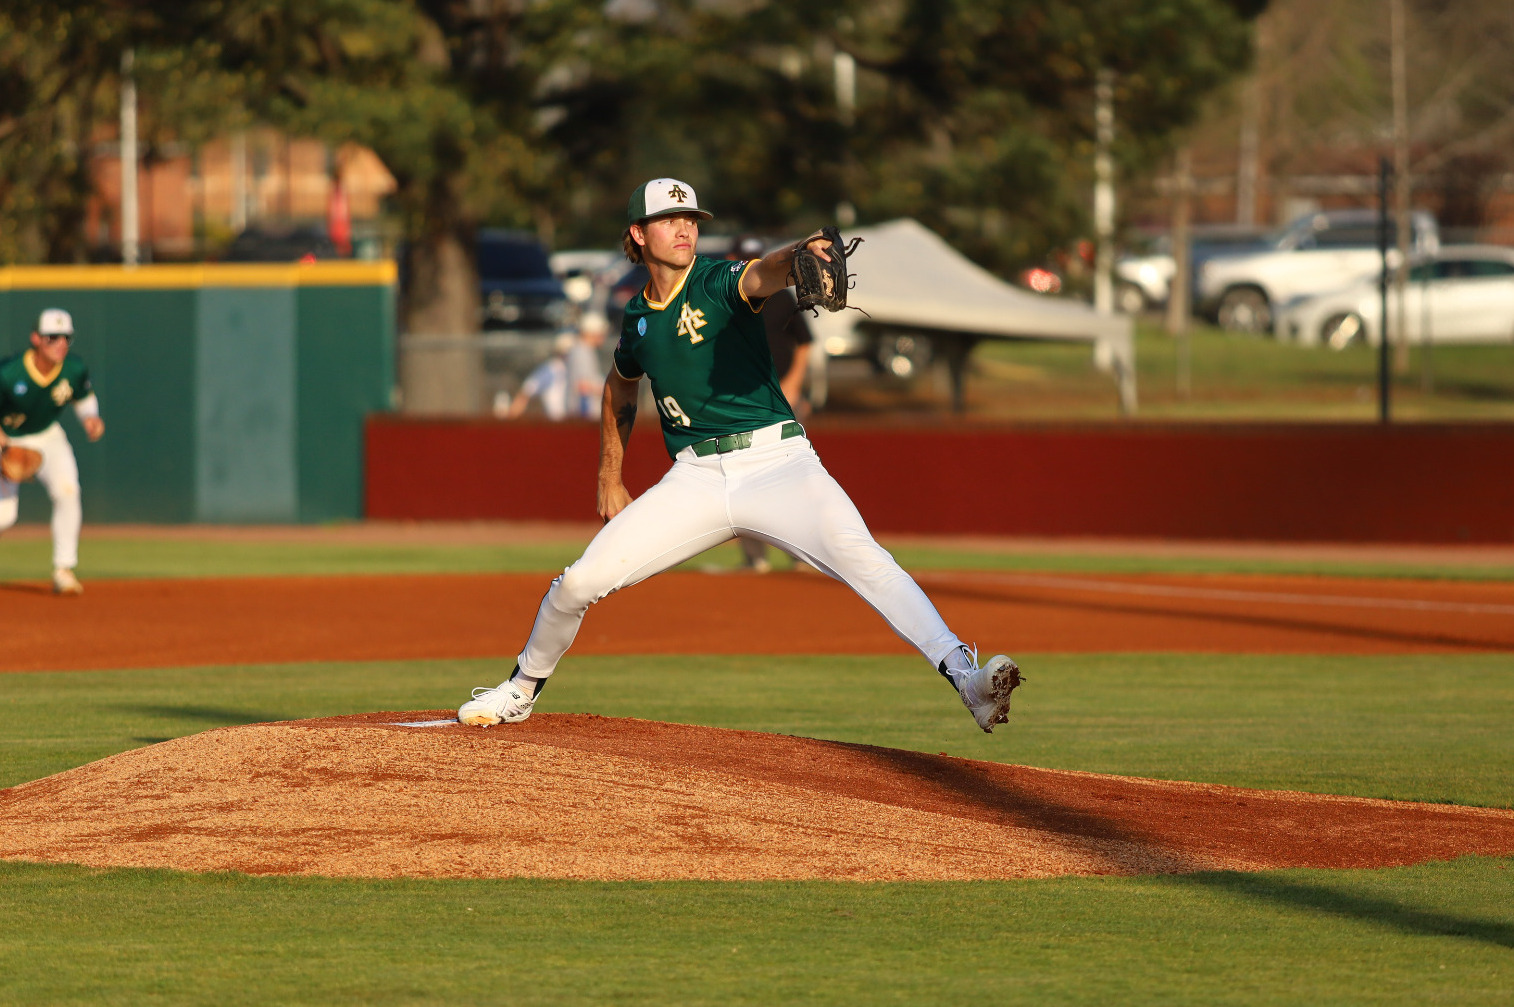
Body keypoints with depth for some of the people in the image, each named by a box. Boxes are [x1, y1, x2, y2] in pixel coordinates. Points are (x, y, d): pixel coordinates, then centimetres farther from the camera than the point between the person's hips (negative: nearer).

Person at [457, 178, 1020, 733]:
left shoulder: (721, 284, -3)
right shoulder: (638, 317, 13)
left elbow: (764, 274, -28)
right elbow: (621, 386, 34)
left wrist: (800, 254, -52)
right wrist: (610, 480, 32)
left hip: (777, 463, -4)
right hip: (696, 479, 4)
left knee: (864, 561, -27)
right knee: (581, 581, -2)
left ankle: (966, 680, -37)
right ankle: (520, 692, 25)